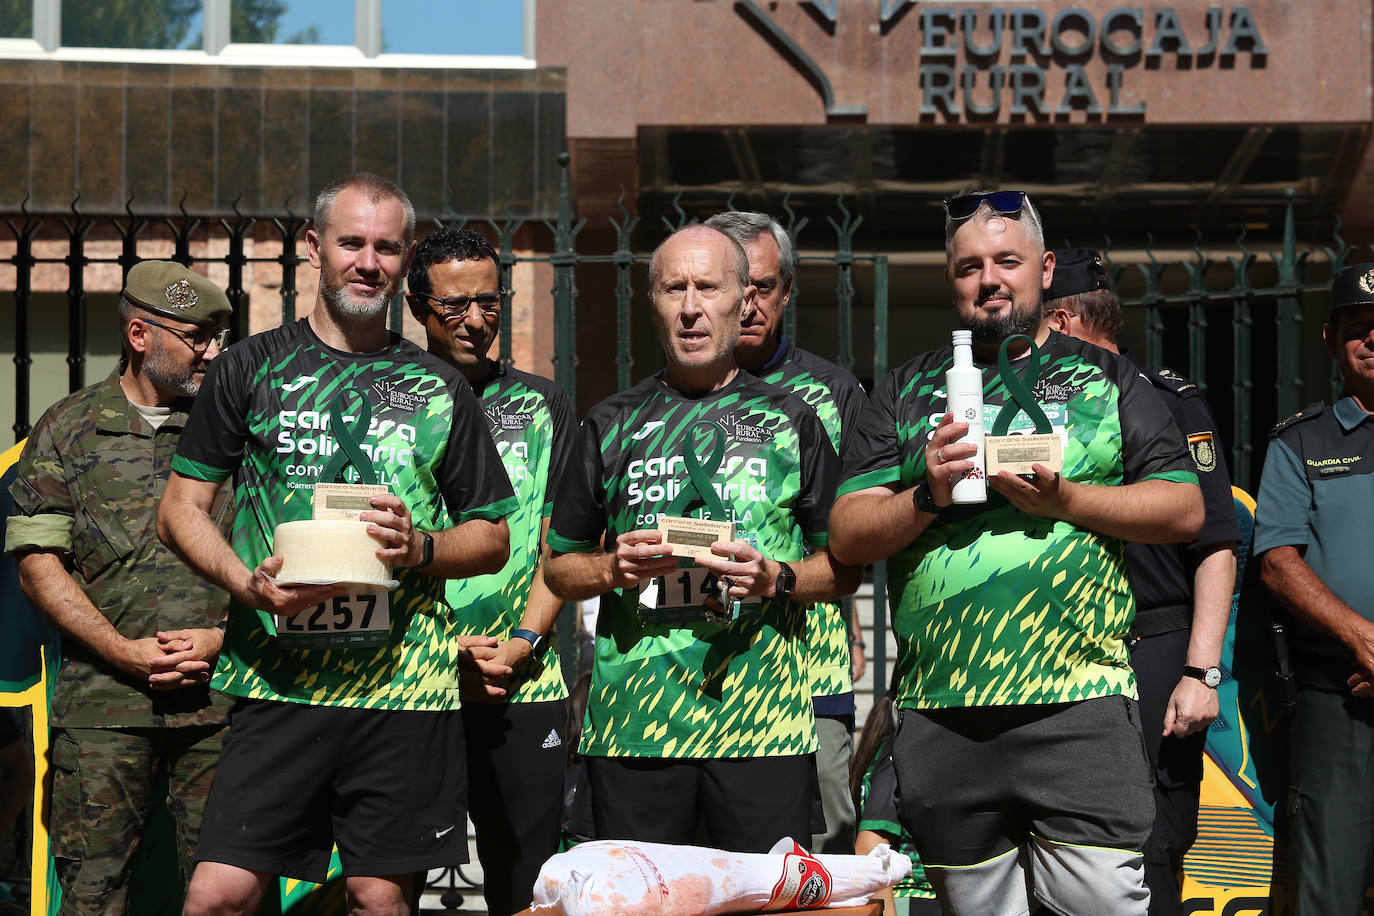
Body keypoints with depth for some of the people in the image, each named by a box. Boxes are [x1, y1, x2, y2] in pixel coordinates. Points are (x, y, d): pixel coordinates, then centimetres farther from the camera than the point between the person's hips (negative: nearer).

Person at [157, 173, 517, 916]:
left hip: (405, 686, 1)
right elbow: (180, 511, 8)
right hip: (277, 681, -1)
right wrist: (247, 581, -11)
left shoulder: (439, 389, 13)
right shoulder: (251, 368, 9)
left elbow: (492, 537, 15)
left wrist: (419, 547, -7)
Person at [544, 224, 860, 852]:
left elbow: (847, 568, 9)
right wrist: (614, 569, -5)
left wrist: (777, 580, -10)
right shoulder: (612, 424, 13)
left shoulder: (790, 420, 10)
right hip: (632, 722, 1)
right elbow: (559, 567, 16)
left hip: (763, 726, -1)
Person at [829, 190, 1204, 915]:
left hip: (1077, 704, -2)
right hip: (938, 715, 2)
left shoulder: (1105, 377, 12)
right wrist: (927, 494, -11)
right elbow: (847, 537, 7)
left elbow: (1184, 509, 4)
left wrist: (1064, 499, -10)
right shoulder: (906, 391, 14)